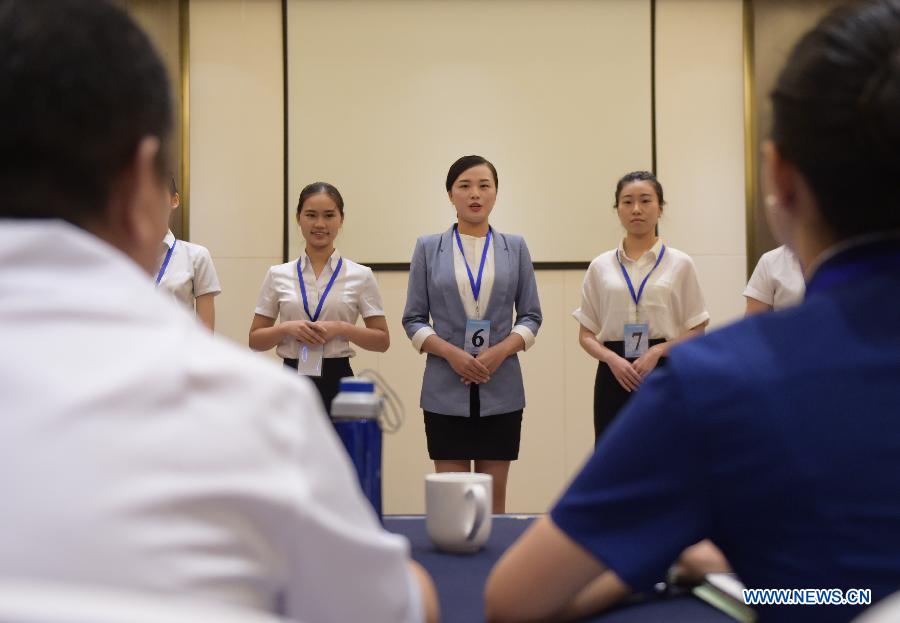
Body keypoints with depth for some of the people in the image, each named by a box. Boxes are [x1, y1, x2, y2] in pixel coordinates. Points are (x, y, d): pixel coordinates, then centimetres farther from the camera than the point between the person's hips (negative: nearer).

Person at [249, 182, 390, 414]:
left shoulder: (361, 275, 1)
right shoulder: (278, 275, 5)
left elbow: (382, 340, 3)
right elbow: (255, 340, 7)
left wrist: (342, 328, -13)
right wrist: (287, 328, -12)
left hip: (337, 382, -1)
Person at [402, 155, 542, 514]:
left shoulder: (515, 248, 7)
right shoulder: (428, 248, 5)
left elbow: (531, 316, 7)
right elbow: (413, 319, 3)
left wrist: (500, 351, -11)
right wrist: (452, 353, -13)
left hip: (501, 388, 1)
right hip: (446, 390, -1)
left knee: (494, 497, 5)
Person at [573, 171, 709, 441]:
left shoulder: (680, 264, 3)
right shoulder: (600, 266, 6)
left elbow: (697, 331, 3)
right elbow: (586, 335, 8)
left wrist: (657, 351, -14)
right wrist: (612, 359, -12)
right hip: (615, 378, 1)